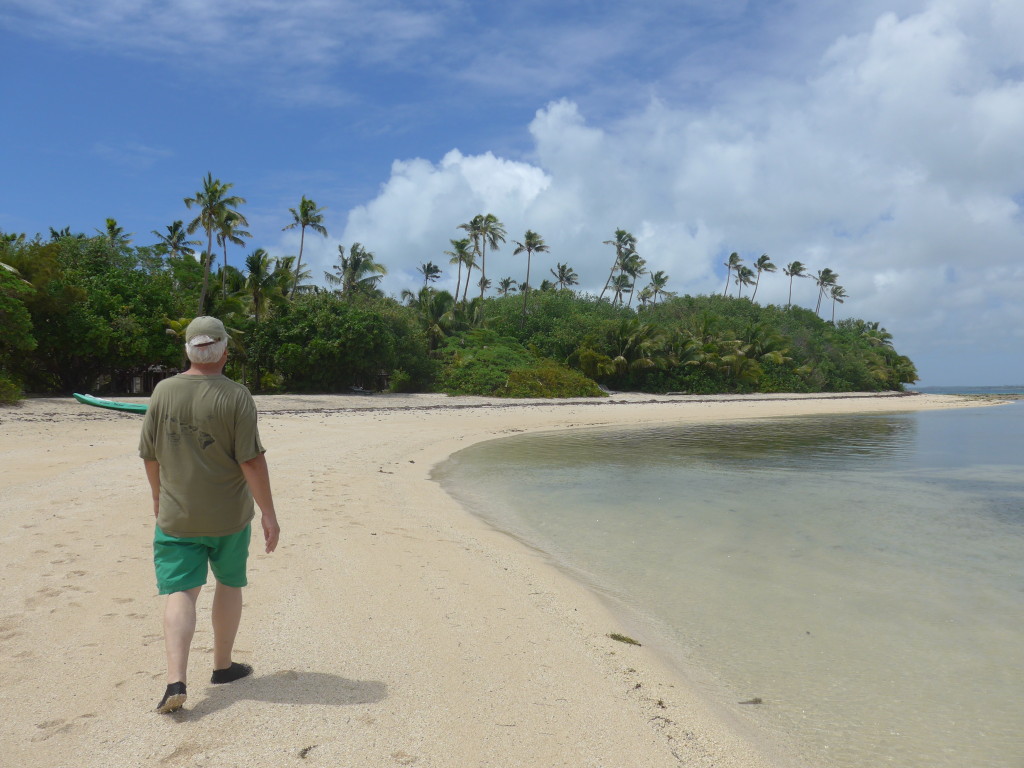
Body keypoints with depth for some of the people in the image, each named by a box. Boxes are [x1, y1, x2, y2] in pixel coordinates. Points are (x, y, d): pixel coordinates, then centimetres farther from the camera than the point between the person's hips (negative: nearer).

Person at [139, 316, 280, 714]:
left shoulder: (164, 391, -2)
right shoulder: (236, 396, -14)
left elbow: (150, 455, 6)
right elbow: (252, 460, -16)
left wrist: (159, 495, 22)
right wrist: (268, 513, -10)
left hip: (176, 514, 2)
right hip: (229, 515, -2)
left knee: (180, 592, 5)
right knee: (229, 584, 17)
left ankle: (176, 680, -7)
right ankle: (223, 666, 29)